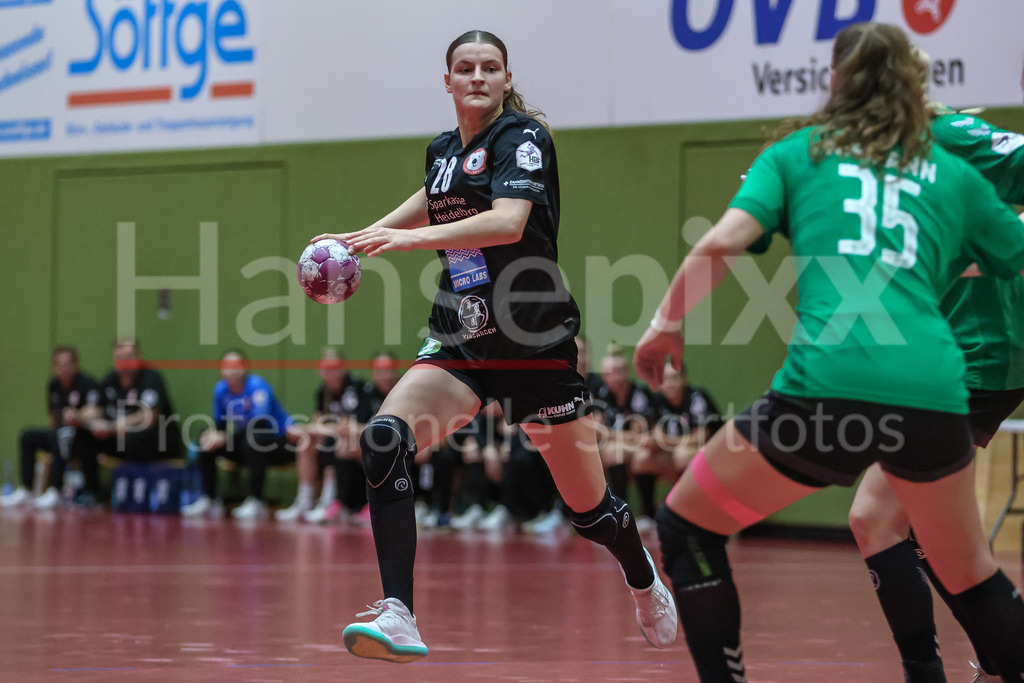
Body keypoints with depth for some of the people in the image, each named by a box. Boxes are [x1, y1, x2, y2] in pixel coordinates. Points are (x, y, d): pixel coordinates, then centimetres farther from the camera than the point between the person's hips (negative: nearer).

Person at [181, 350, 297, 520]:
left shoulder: (257, 386, -21)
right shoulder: (221, 389, 0)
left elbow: (260, 421, -33)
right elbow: (220, 423, 11)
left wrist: (225, 437, -37)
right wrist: (213, 433, -15)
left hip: (280, 444, -7)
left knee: (252, 438, -37)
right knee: (207, 442, -3)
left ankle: (256, 503, -34)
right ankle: (209, 501, 1)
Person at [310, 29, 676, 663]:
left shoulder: (523, 135, -11)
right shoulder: (443, 151, 9)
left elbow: (509, 222, -28)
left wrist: (414, 236, -39)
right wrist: (363, 237, 20)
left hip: (536, 346, -5)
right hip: (462, 343, 5)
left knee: (590, 509, 5)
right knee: (384, 438, -23)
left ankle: (644, 580, 41)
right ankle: (398, 617, -28)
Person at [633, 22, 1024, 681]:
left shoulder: (799, 152, 16)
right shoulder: (954, 174, 21)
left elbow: (721, 244, 2)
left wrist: (666, 323, 16)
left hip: (828, 384, -3)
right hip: (934, 394, 3)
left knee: (684, 526, 16)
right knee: (969, 572, 24)